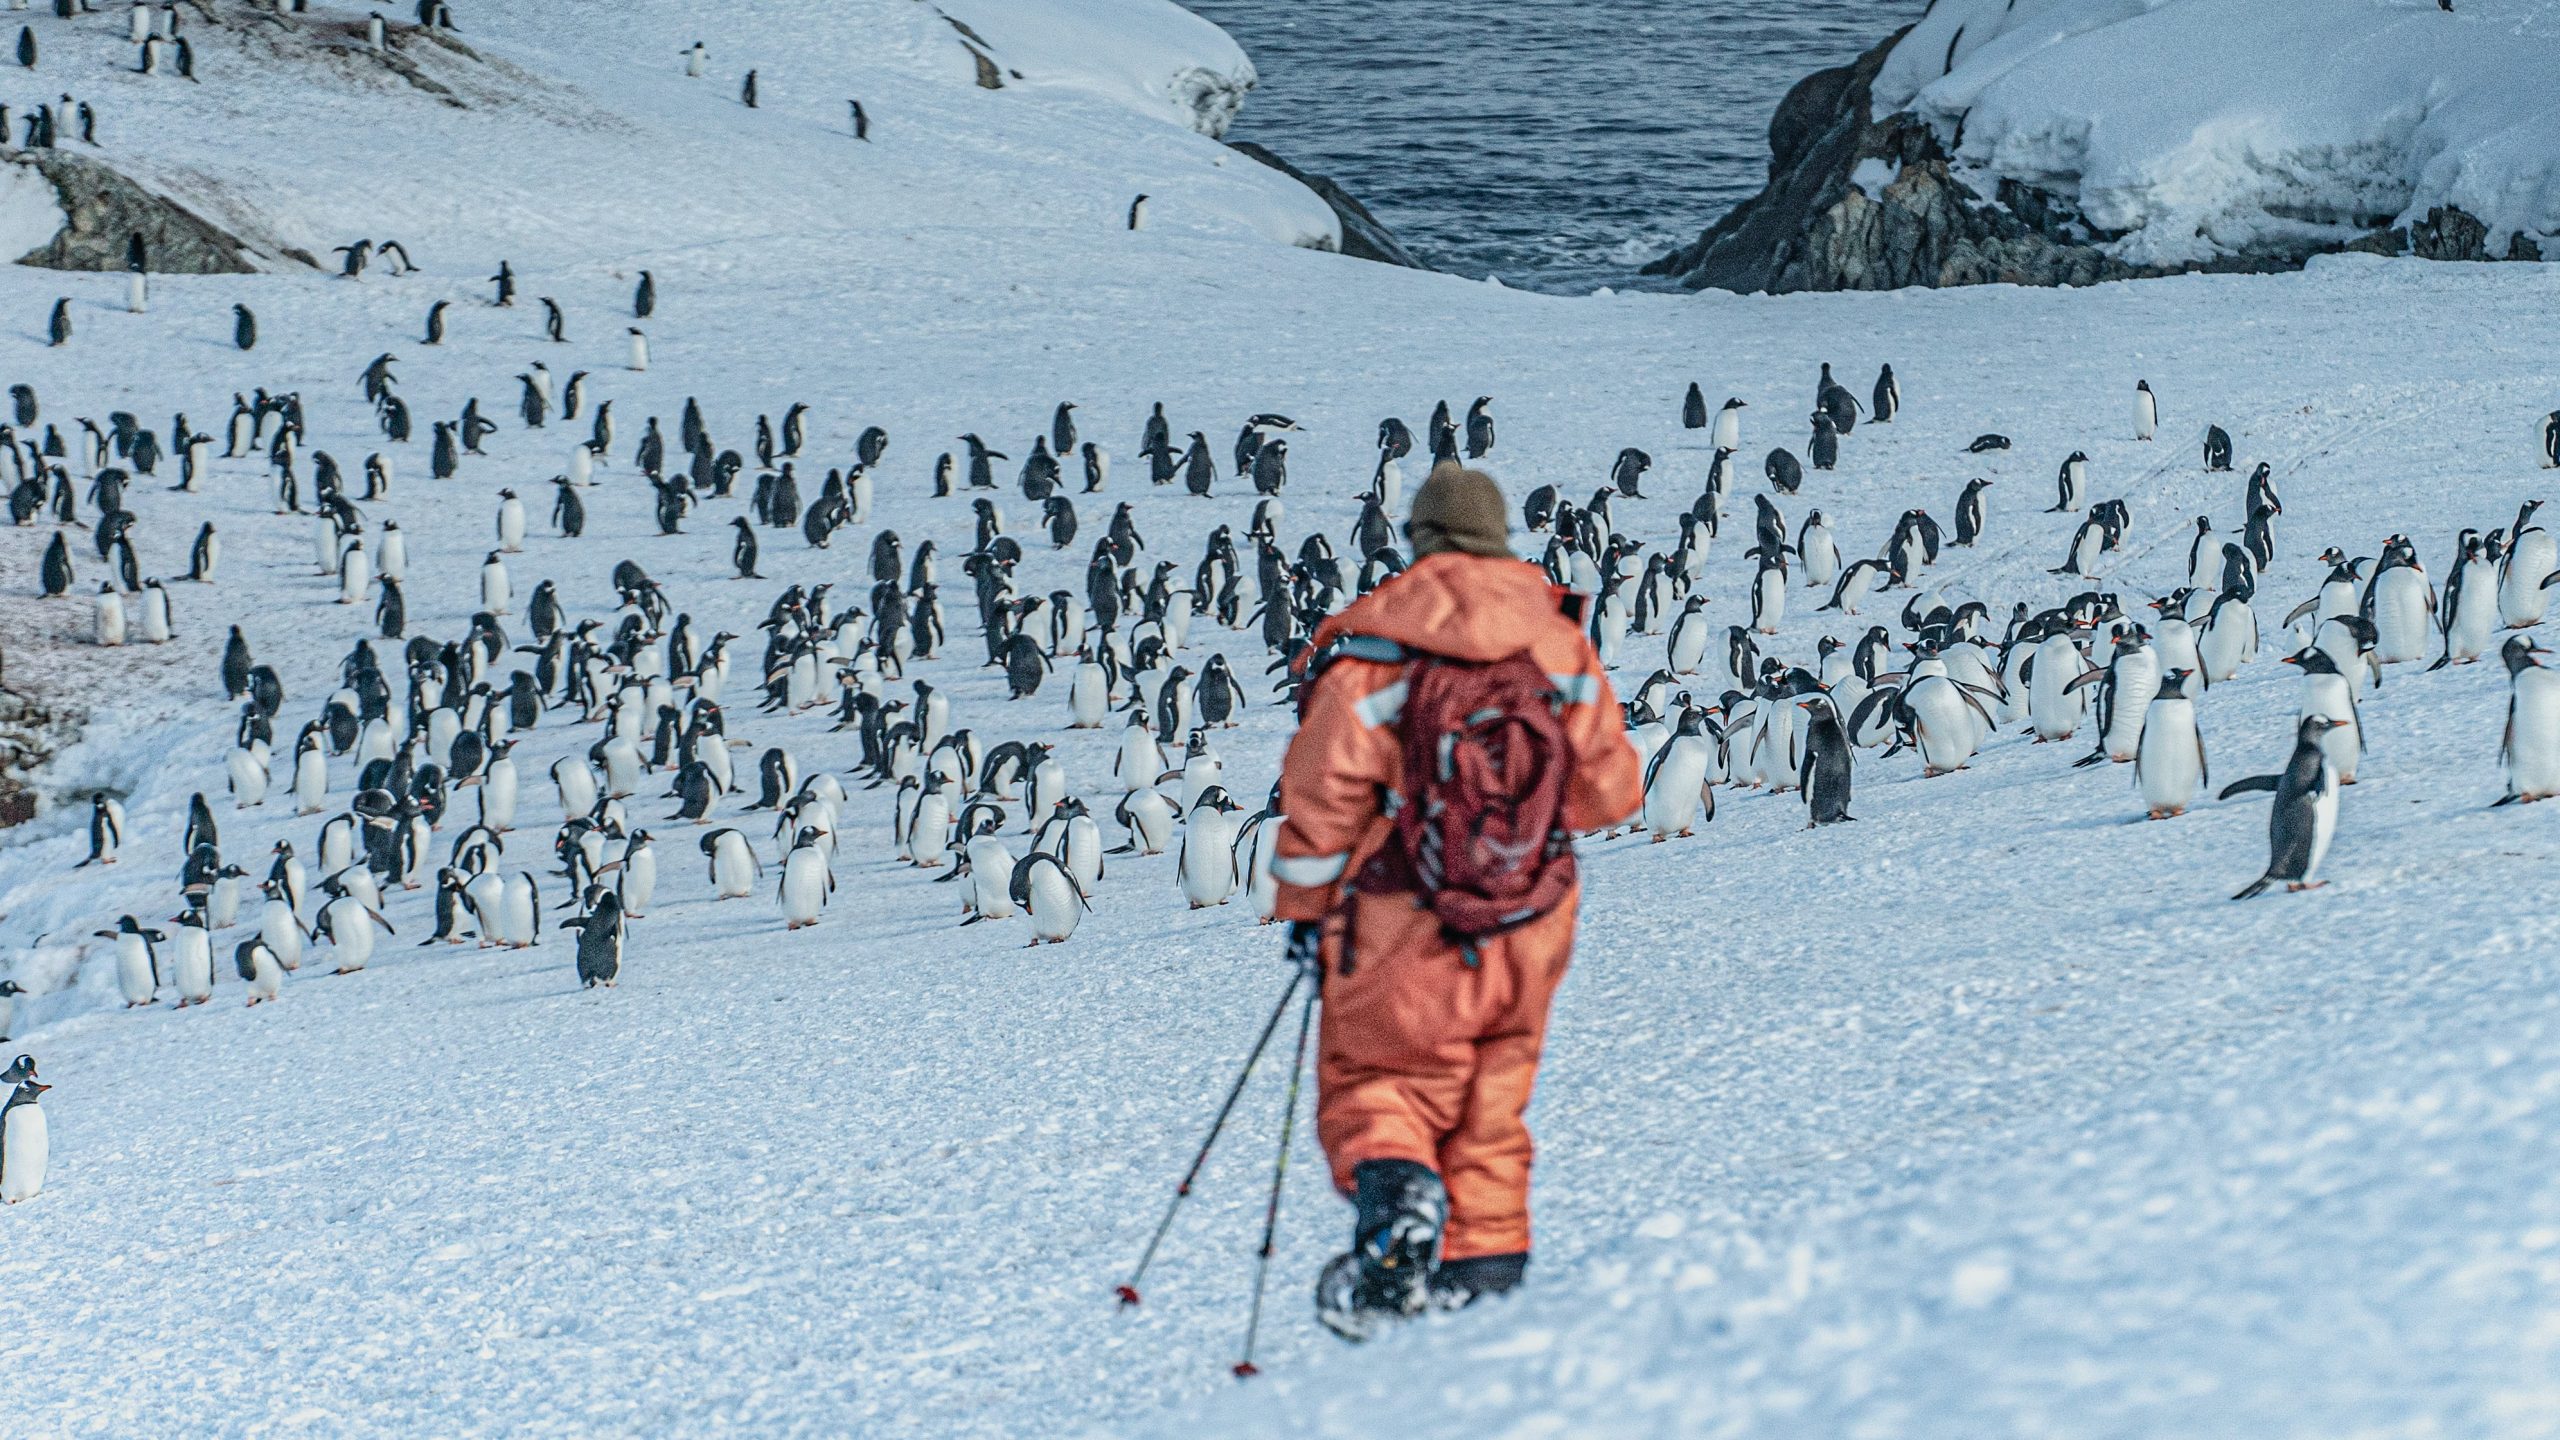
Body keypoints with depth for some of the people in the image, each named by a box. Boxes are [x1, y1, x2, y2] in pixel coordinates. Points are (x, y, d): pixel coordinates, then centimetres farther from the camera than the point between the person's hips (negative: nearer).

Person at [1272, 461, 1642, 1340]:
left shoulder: (1370, 646, -9)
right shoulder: (1562, 641, 1)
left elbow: (1323, 792, -8)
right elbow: (1610, 790, 6)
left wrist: (1304, 908, 4)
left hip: (1402, 928, -3)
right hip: (1529, 925, 3)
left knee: (1370, 1083, 8)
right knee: (1489, 1097, 19)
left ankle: (1396, 1197, -21)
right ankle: (1486, 1254, 14)